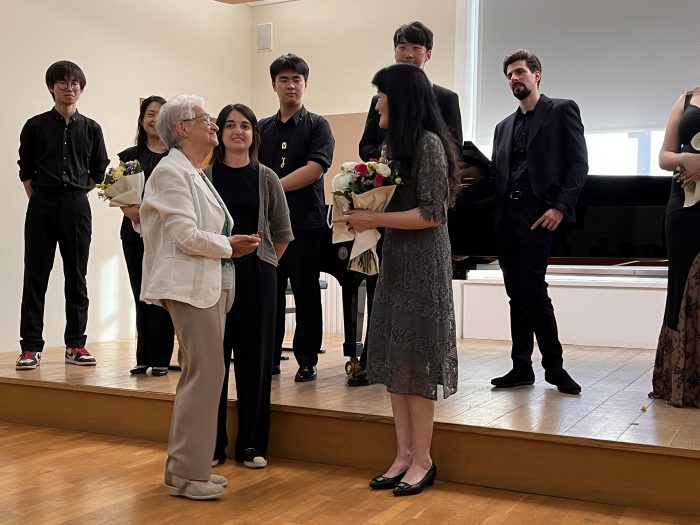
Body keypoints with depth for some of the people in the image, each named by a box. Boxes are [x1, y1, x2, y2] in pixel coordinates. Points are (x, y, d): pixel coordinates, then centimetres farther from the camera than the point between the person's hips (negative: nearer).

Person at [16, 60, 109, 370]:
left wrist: (73, 194, 9)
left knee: (76, 277, 5)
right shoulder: (36, 126, 4)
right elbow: (26, 171, 7)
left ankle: (75, 345, 12)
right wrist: (39, 199, 3)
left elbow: (98, 173, 12)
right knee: (36, 276, 0)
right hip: (41, 207, -1)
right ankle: (31, 347, 5)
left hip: (76, 206, 1)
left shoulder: (91, 129, 8)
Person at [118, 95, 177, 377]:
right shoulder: (130, 155, 11)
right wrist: (130, 210, -18)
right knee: (141, 295, 9)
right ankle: (144, 357, 17)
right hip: (135, 232, 3)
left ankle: (159, 358, 7)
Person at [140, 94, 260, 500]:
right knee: (205, 373, -8)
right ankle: (186, 474, 2)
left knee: (201, 374, 12)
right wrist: (229, 246, -4)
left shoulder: (195, 173, 19)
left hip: (212, 284, 10)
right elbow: (187, 235, -17)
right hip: (190, 286, -10)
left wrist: (232, 245, 5)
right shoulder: (172, 171, -10)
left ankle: (191, 466, 21)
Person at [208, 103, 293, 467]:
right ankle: (213, 443, 14)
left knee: (255, 358, 4)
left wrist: (264, 262, 8)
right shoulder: (205, 176, 1)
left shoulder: (266, 179, 4)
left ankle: (251, 444, 15)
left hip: (258, 277, 1)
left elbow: (282, 233, 11)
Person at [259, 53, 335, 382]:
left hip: (305, 222, -3)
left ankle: (307, 361, 11)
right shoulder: (262, 129, 14)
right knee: (269, 293, 6)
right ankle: (270, 358, 17)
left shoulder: (317, 126, 3)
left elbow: (314, 169, -11)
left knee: (306, 294, 2)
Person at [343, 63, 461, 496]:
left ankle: (422, 460, 9)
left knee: (415, 359, -3)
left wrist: (374, 220, -17)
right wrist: (364, 210, 0)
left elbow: (432, 214, -18)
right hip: (395, 260, 9)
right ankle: (404, 454, 16)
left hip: (422, 262, -9)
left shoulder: (428, 143, -13)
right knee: (394, 357, 8)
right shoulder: (395, 144, 14)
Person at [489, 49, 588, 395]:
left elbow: (578, 163, -3)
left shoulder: (562, 110, 5)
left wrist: (561, 207, -14)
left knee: (532, 290, -12)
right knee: (517, 293, 7)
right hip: (506, 216, 6)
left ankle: (553, 366, 1)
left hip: (538, 215, -6)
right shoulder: (504, 126, 23)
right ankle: (521, 367, 12)